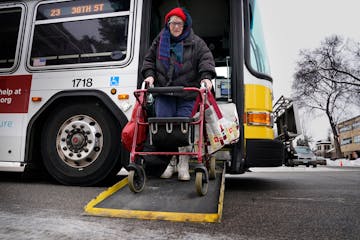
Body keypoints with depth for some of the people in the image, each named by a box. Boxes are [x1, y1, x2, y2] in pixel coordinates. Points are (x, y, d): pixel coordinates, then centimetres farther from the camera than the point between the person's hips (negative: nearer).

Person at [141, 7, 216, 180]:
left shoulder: (196, 43, 7)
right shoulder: (159, 41, 16)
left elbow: (206, 59, -3)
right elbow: (149, 59, 20)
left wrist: (206, 76, -21)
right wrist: (149, 74, 2)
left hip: (187, 95, -2)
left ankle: (183, 165, 6)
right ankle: (170, 162, 11)